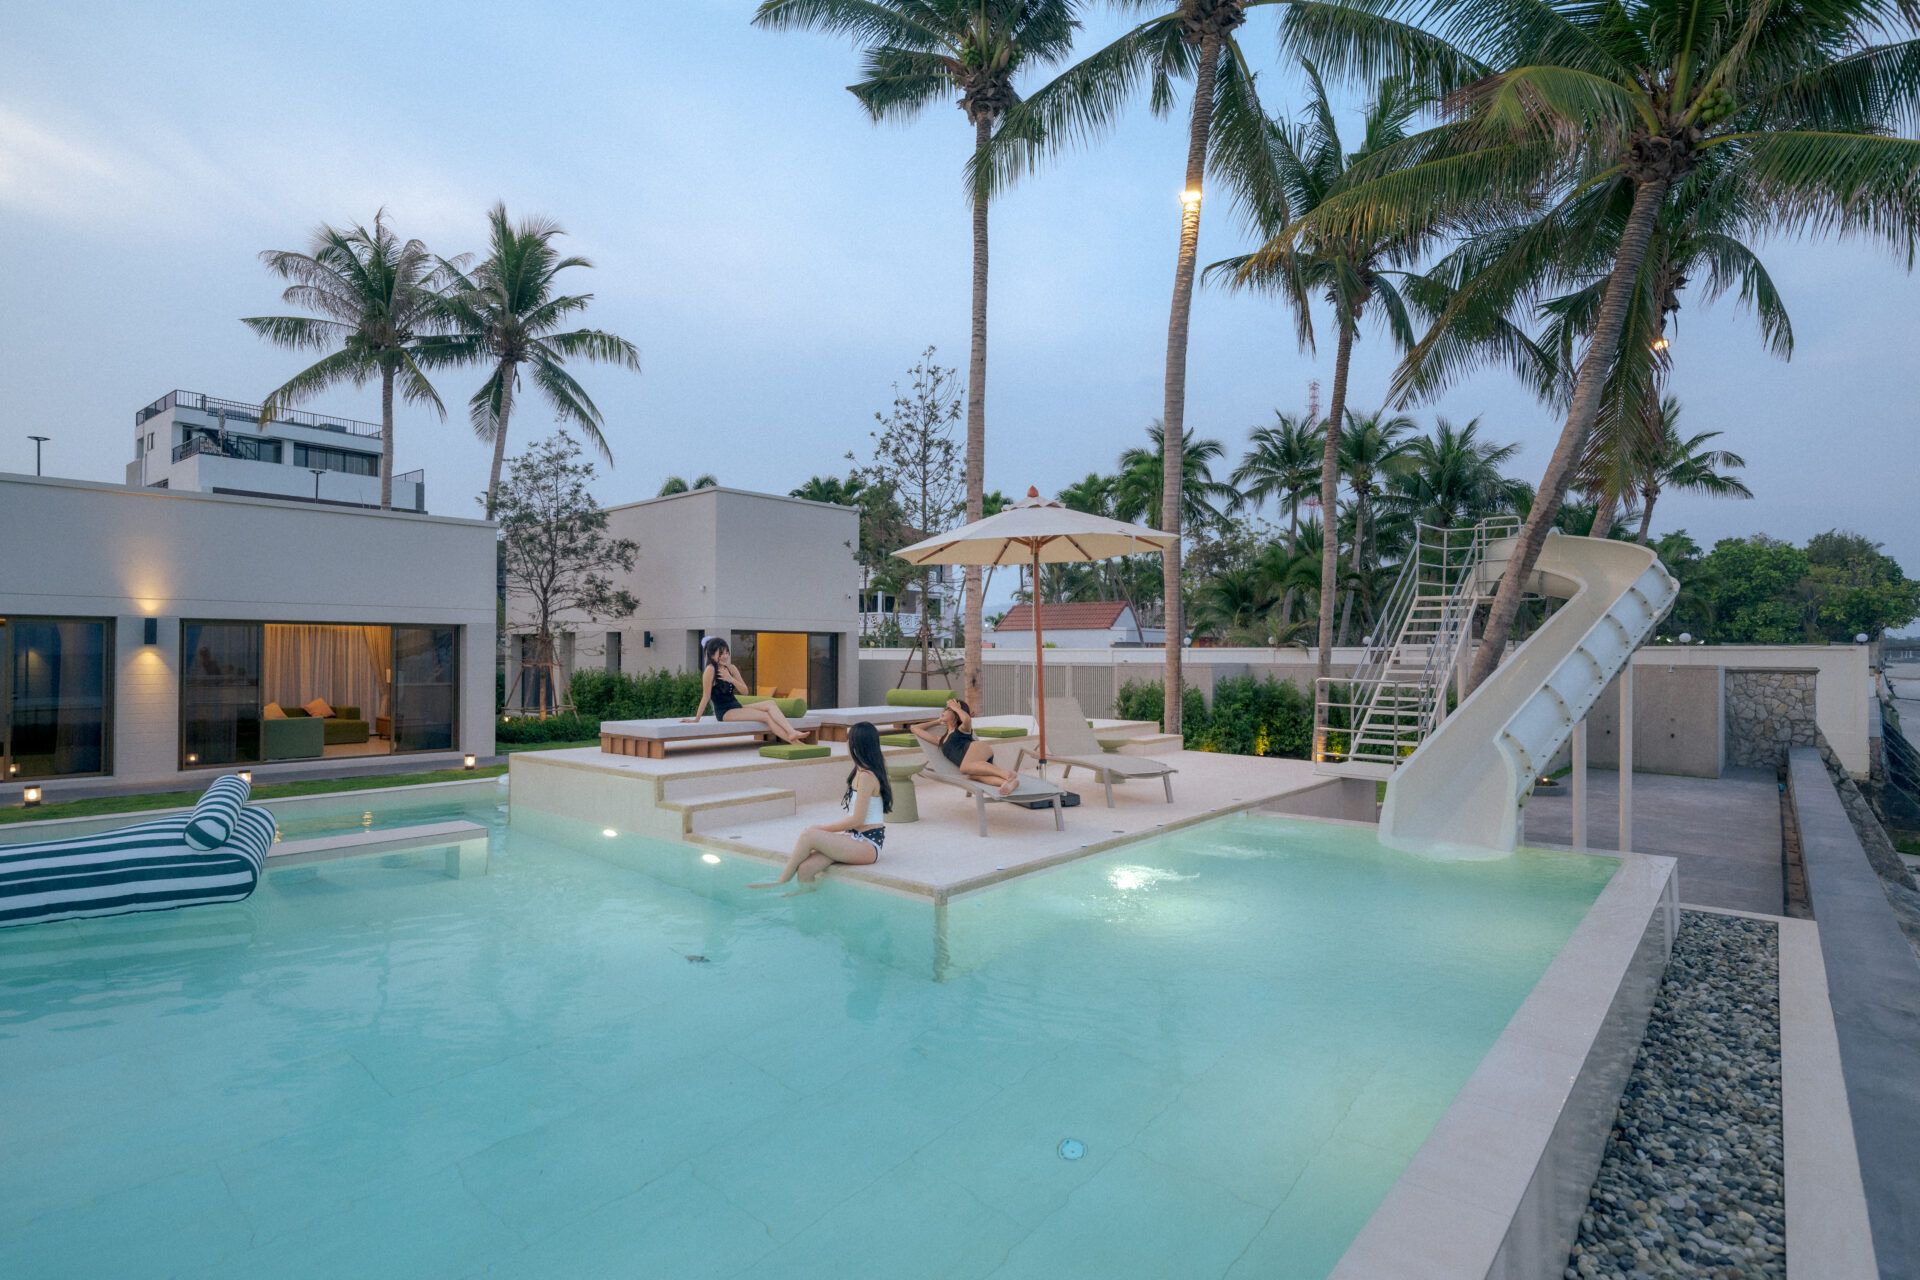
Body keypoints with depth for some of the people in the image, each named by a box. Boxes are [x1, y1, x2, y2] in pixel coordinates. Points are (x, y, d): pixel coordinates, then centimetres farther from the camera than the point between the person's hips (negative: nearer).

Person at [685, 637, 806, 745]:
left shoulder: (731, 668, 8)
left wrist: (731, 679, -13)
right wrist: (696, 719, -11)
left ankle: (792, 733, -29)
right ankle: (794, 741, -26)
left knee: (771, 704, -15)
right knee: (766, 716, -21)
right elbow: (706, 696, -11)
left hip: (737, 706, 7)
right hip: (724, 713, -7)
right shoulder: (710, 670, -13)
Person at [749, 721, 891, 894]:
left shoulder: (866, 776, -15)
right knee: (805, 869, -13)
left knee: (809, 835, -20)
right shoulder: (862, 771, 15)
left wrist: (821, 829, -8)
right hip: (858, 840, 8)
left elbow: (857, 819, -16)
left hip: (869, 845, -8)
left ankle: (781, 882, -4)